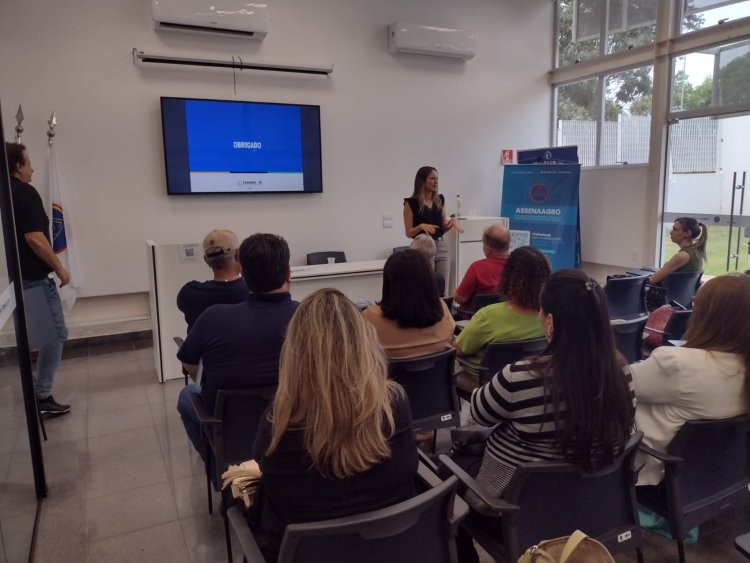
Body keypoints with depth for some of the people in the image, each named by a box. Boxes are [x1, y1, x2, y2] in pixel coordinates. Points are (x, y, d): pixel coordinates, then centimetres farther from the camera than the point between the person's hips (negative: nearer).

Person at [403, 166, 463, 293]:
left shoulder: (440, 200, 9)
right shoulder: (411, 203, -6)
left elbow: (443, 227, 13)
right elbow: (408, 232, -5)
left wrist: (453, 220, -6)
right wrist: (421, 226, -23)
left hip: (441, 247, 5)